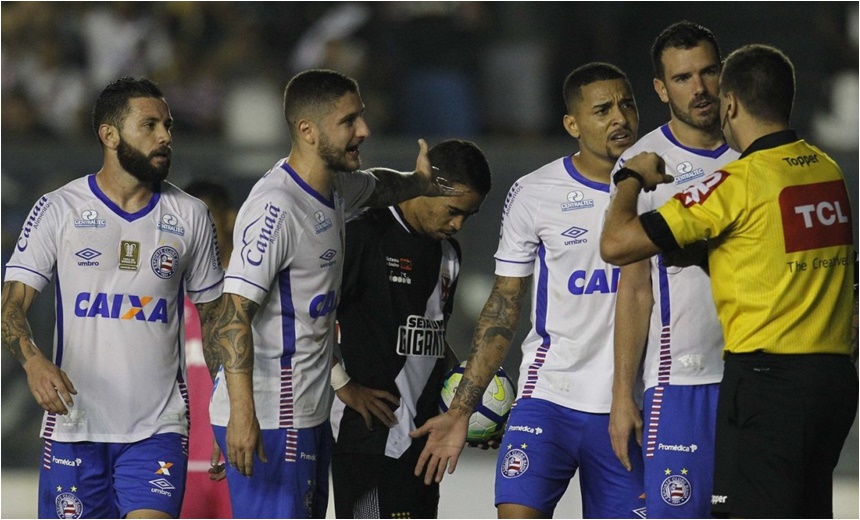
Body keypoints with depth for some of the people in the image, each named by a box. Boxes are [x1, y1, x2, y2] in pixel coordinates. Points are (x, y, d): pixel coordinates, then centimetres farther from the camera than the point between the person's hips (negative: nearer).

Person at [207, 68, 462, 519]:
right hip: (267, 420, -10)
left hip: (307, 414, 10)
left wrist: (418, 183, 14)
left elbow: (374, 186, 37)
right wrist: (242, 415, -33)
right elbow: (234, 314, -25)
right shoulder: (276, 208, -19)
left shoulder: (334, 189, 11)